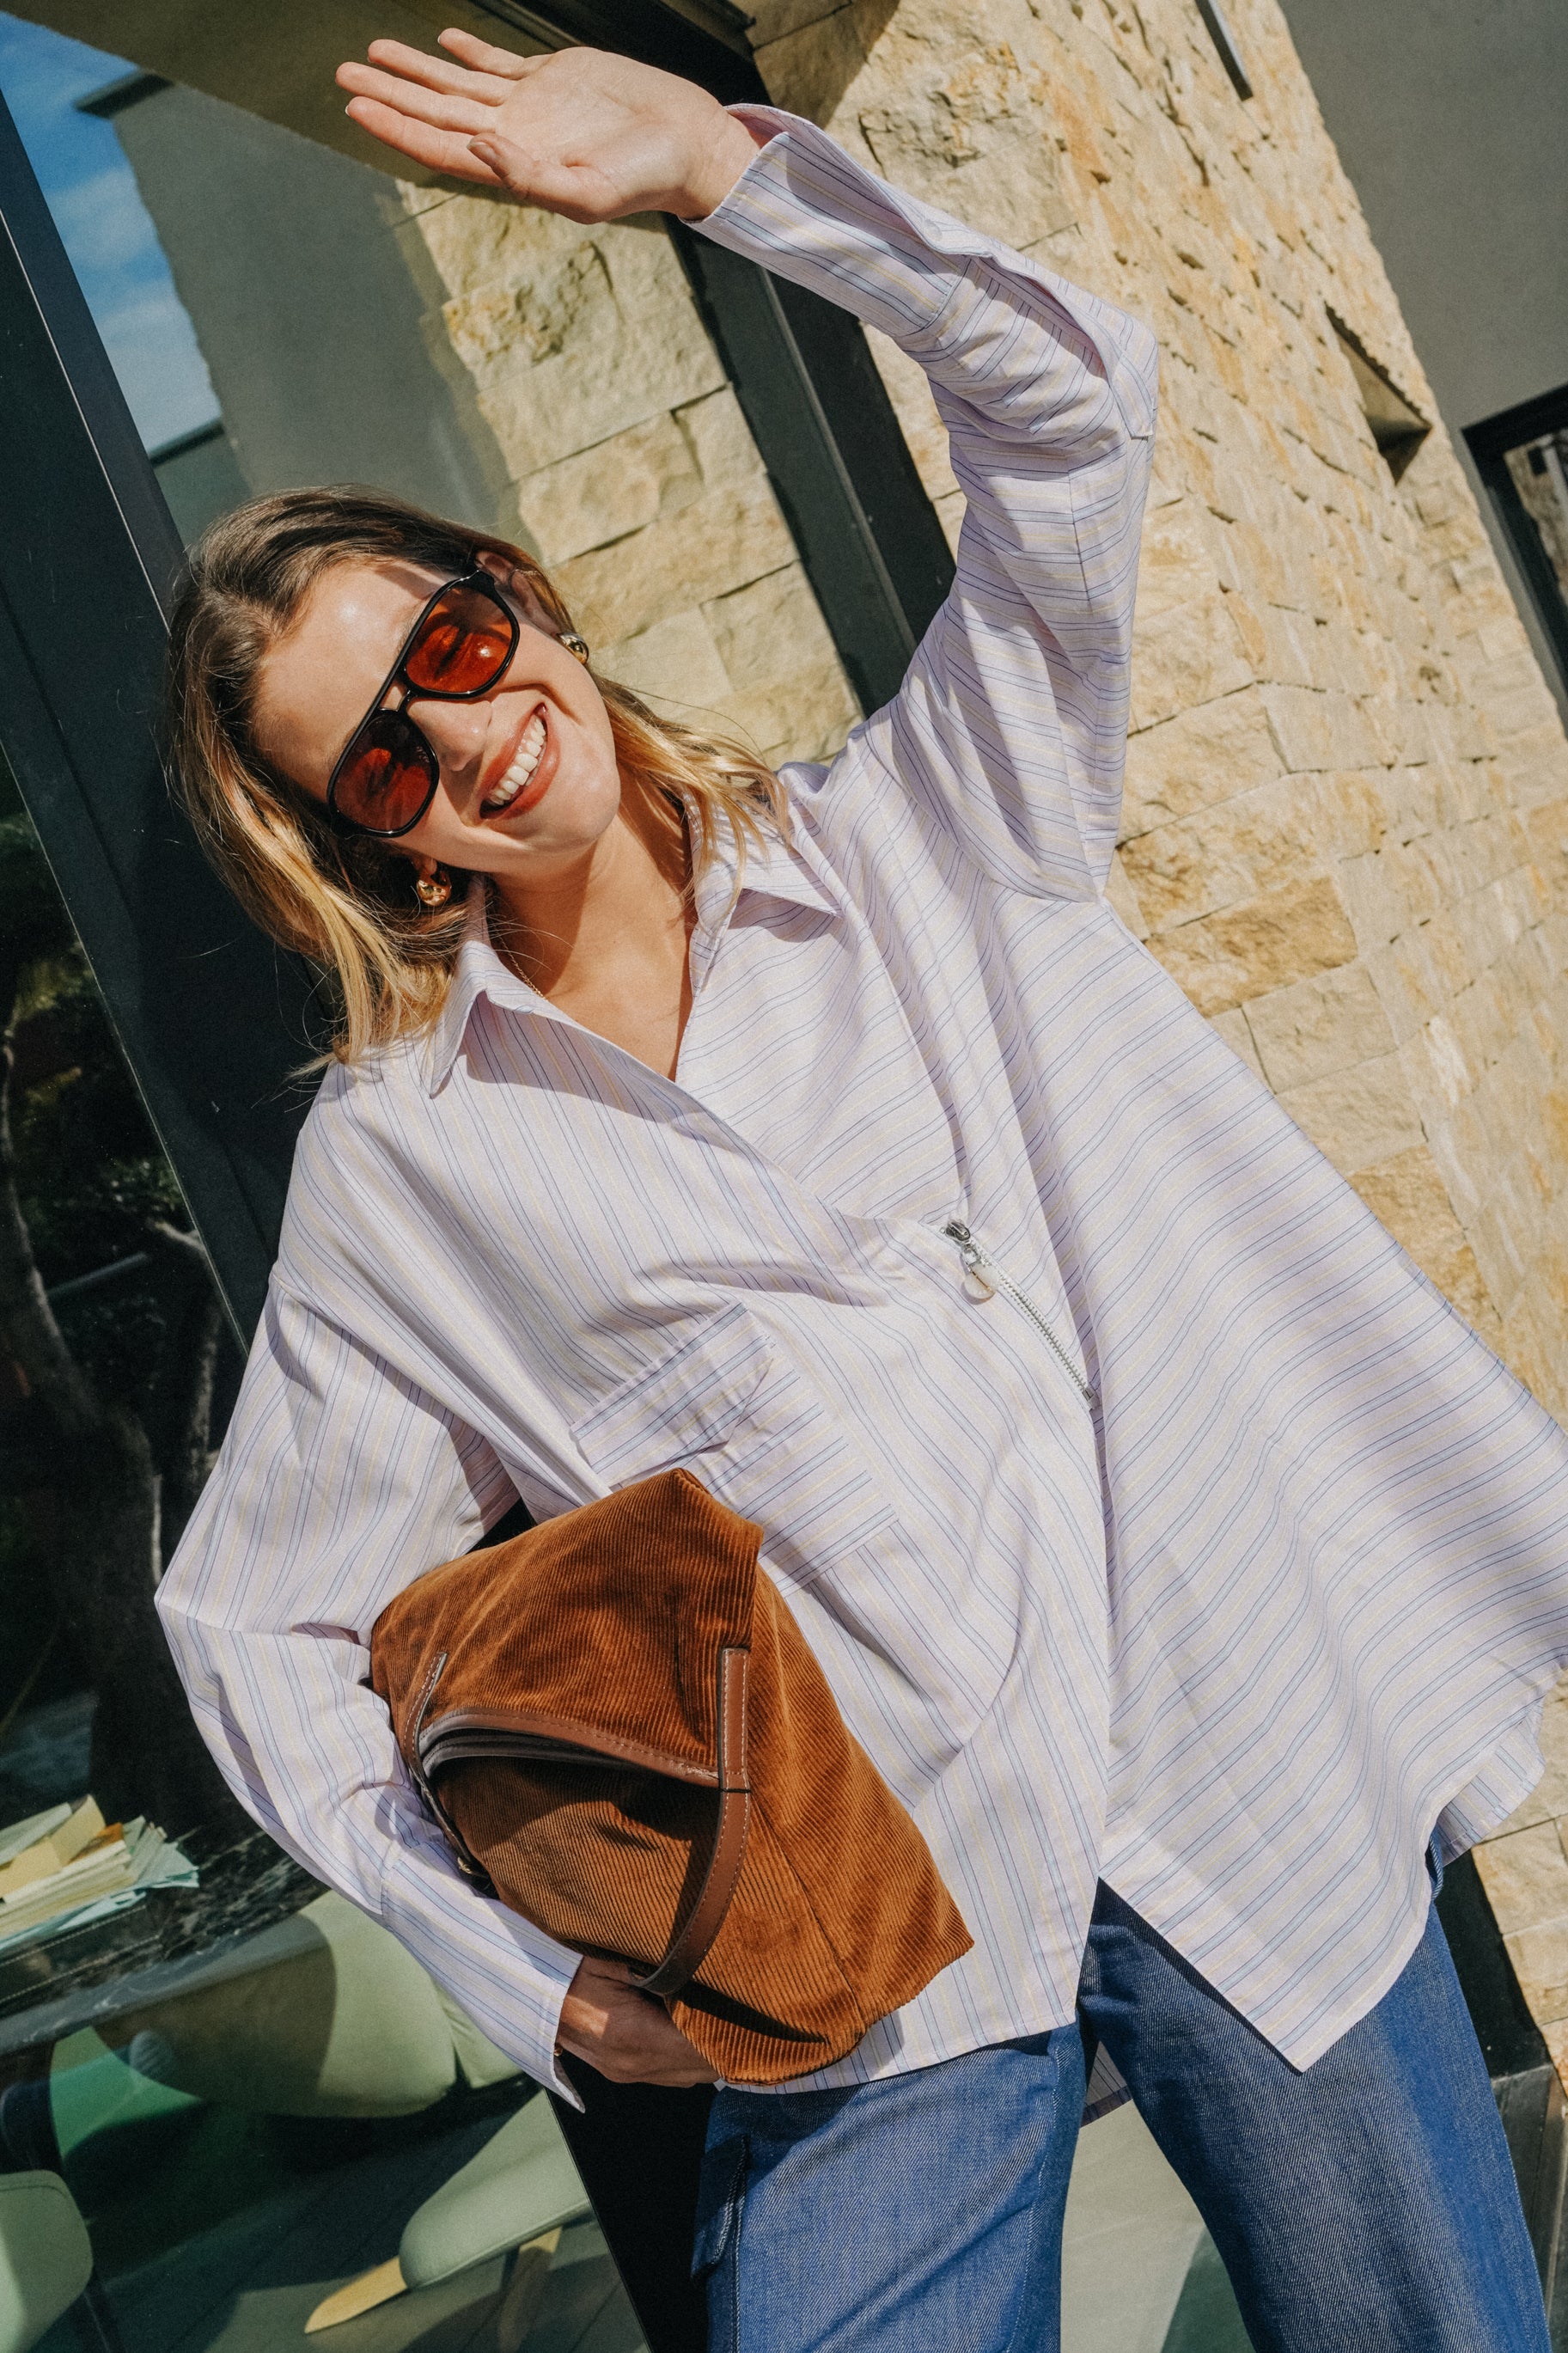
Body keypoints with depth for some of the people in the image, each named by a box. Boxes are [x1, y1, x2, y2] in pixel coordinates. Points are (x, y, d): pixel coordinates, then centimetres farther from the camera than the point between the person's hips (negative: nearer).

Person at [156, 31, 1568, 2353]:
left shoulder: (915, 845, 8)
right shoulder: (396, 1162, 4)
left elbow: (1067, 399, 0)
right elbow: (263, 1629, 5)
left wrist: (710, 155, -5)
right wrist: (539, 1961, -6)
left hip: (1269, 1797, 1)